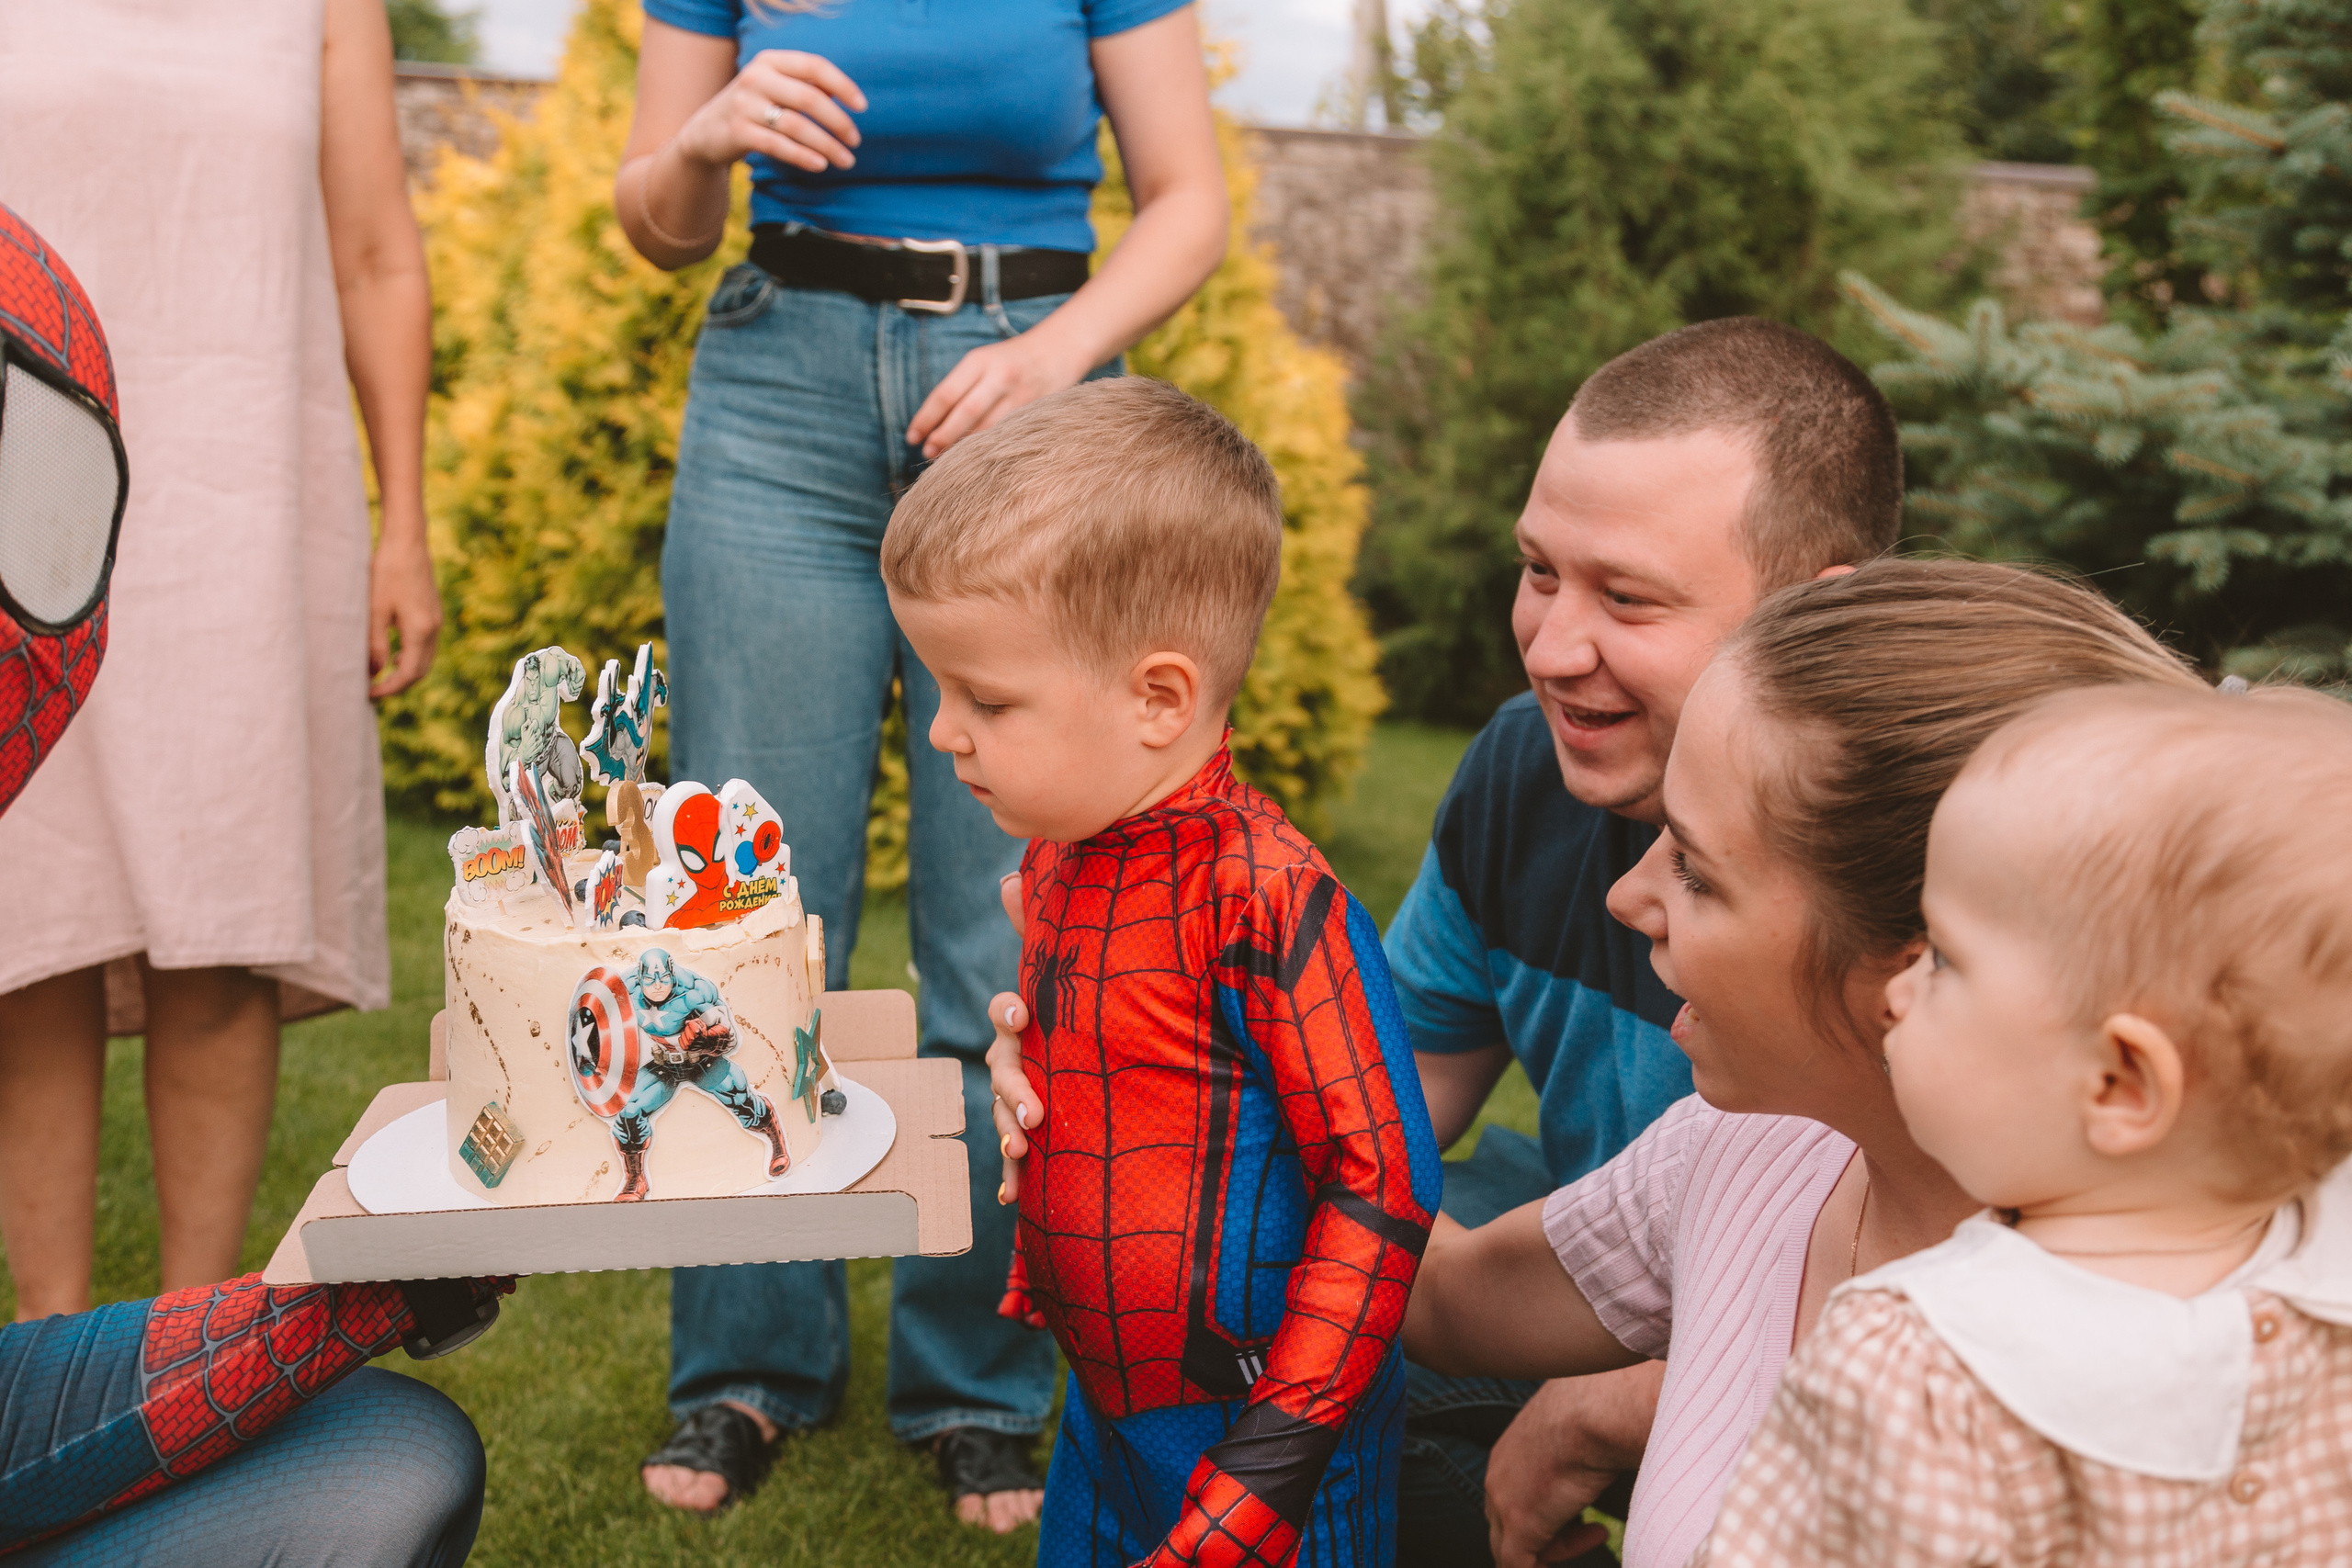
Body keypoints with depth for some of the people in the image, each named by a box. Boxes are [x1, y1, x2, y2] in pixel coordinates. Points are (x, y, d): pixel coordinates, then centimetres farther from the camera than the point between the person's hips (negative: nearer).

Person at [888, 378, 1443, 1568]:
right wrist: (1023, 1095, 5)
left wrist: (1273, 1468, -20)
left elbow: (1382, 1184, -22)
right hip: (1107, 1405, 8)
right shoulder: (1059, 856, 2)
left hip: (1251, 1423, -8)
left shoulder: (1265, 896, -24)